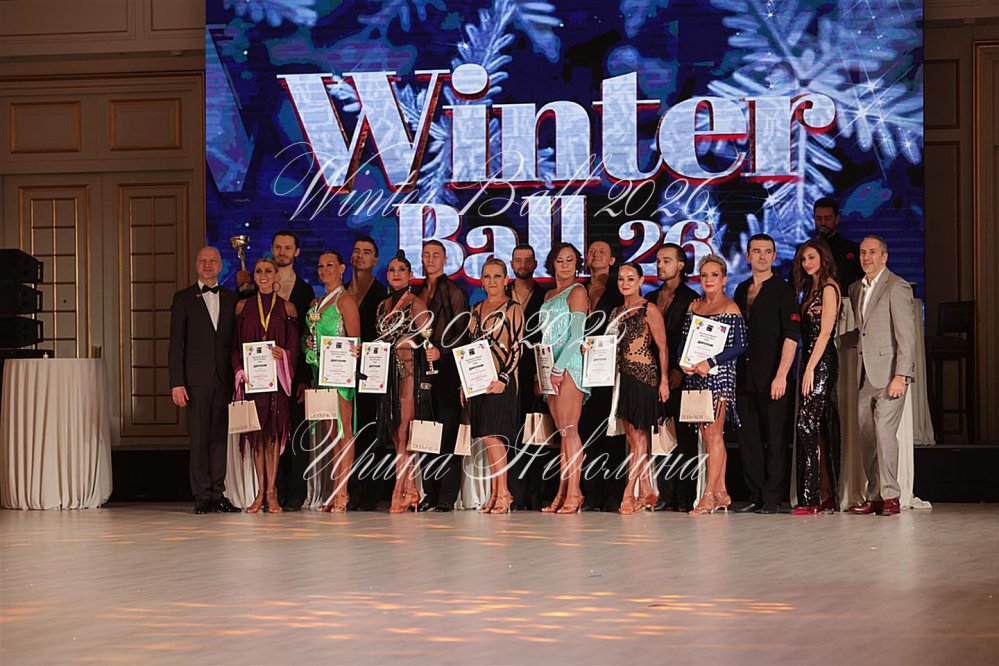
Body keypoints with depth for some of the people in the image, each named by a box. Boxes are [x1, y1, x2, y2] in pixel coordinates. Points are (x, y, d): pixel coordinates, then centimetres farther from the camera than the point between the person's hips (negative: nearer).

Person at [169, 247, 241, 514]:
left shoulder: (231, 299, 13)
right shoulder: (183, 299, 6)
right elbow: (176, 343, 1)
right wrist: (177, 383, -7)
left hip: (225, 379, 3)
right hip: (197, 379, -2)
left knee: (220, 437, 3)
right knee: (199, 439, -3)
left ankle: (218, 494, 7)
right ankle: (202, 496, -1)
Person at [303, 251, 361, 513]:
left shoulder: (345, 300, -5)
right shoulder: (316, 303, 18)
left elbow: (354, 341, -8)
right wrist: (309, 341, 4)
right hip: (321, 371, 8)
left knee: (343, 430, -9)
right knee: (331, 432, 7)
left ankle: (342, 492, -11)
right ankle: (335, 492, 8)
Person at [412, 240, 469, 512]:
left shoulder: (454, 292, 1)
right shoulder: (417, 293, 18)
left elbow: (462, 333, -5)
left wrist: (441, 352, -18)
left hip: (447, 368, -6)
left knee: (448, 431, -7)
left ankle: (447, 496, -9)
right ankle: (430, 494, 7)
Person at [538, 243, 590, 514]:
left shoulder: (577, 291, -3)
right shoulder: (549, 295, 20)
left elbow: (577, 335, -11)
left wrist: (558, 368, -16)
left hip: (569, 364, -7)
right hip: (551, 367, 7)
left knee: (568, 429, -12)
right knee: (563, 431, 4)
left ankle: (573, 494, -13)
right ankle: (562, 493, 1)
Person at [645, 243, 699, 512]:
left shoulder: (691, 299, -1)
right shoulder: (651, 298, 17)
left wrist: (681, 370, -15)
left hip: (681, 378, -5)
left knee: (683, 437, -4)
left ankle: (685, 498, -3)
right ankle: (666, 496, 6)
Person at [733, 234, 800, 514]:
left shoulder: (783, 290, -3)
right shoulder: (741, 290, 16)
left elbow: (791, 336, -10)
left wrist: (781, 376, -17)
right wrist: (732, 371, 11)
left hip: (773, 380, -6)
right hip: (744, 377, 6)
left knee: (775, 439, -2)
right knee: (748, 439, 6)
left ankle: (772, 499, 1)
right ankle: (755, 496, 11)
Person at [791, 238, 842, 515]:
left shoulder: (828, 287, -8)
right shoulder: (811, 288, 19)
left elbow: (825, 331, -15)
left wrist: (810, 368, -19)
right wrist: (807, 367, 9)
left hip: (822, 363, -9)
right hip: (811, 362, 9)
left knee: (807, 424, -14)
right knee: (820, 430, 8)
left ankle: (810, 498, -17)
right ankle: (826, 495, 9)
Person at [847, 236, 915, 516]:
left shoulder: (897, 287, -6)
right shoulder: (856, 289, 18)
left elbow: (906, 335, -11)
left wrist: (901, 376, -17)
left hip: (889, 373, -7)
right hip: (865, 375, 7)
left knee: (884, 432, -14)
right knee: (867, 437, 4)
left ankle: (890, 496, -8)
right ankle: (874, 496, 8)